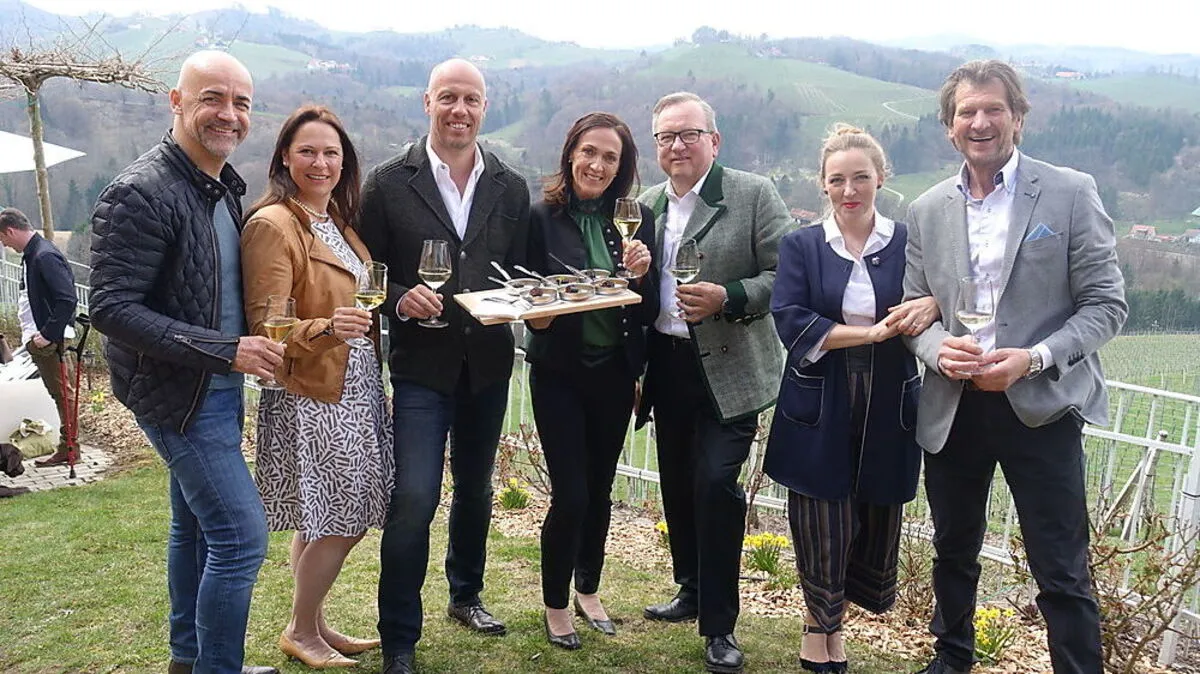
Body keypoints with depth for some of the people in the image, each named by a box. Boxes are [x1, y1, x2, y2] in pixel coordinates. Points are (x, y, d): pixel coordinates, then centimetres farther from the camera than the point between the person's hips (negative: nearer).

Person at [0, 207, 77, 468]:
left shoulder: (45, 256, -17)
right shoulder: (31, 254, 13)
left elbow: (67, 299, -24)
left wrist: (47, 335, -21)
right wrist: (32, 334, 12)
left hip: (51, 341, -10)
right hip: (39, 339, 10)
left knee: (62, 392, -1)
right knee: (58, 392, 13)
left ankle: (68, 449, 8)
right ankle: (66, 448, 21)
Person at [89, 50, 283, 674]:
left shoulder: (224, 185, 8)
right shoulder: (140, 193, -20)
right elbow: (111, 308, -23)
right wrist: (223, 349, -27)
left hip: (217, 388, 9)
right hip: (178, 392, -9)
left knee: (196, 525, 19)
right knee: (241, 534, -9)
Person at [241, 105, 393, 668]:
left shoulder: (339, 220, 12)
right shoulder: (272, 224, -14)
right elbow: (264, 327, -18)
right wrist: (326, 328, -33)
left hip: (355, 386, 8)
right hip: (309, 395, -8)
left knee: (322, 520, 15)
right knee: (342, 521, -2)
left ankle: (313, 625, 28)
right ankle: (300, 632, 19)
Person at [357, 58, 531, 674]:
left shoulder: (511, 189, 6)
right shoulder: (388, 183, -4)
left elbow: (518, 271, 11)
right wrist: (398, 297, -20)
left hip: (488, 362, 4)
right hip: (421, 363, -4)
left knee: (475, 488, 19)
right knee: (413, 499, -9)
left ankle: (465, 595, 42)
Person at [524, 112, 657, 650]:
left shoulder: (637, 219, 1)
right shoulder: (543, 216, -7)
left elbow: (650, 312, 2)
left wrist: (641, 276, -17)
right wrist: (537, 313, -24)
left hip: (614, 373, 3)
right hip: (559, 373, -3)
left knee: (599, 490, 15)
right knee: (570, 495, -3)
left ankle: (588, 591, 37)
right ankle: (556, 605, 21)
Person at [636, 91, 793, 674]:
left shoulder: (754, 195, -5)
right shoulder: (647, 205, 11)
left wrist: (728, 298, -21)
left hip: (728, 370, -5)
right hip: (667, 364, 6)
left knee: (716, 483, -10)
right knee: (677, 484, 14)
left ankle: (718, 624, 6)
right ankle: (691, 590, 34)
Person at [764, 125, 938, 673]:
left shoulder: (910, 243, 6)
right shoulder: (801, 247, 3)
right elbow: (792, 324, -9)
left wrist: (934, 305, -16)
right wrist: (872, 332, -17)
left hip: (888, 412, 2)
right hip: (821, 412, -1)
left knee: (878, 520, 7)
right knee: (823, 527, 3)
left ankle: (823, 620, 34)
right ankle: (823, 624, 29)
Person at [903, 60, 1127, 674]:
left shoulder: (1070, 193, -4)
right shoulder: (927, 210, 6)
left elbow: (1106, 304, -5)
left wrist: (1035, 358, -20)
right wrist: (939, 349, -13)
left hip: (1040, 407, -4)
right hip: (952, 409, 4)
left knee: (1062, 573, 0)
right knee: (953, 552, 20)